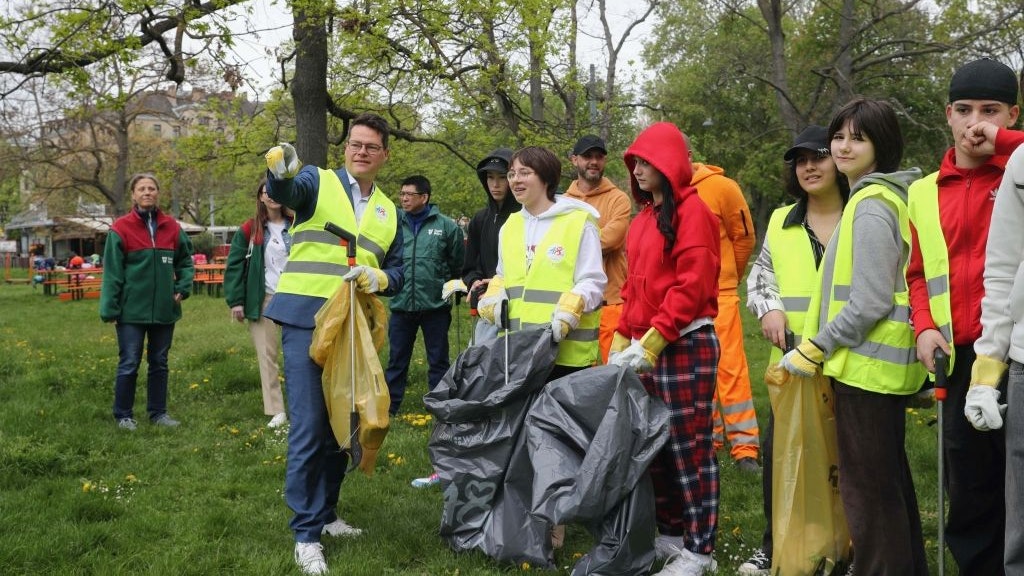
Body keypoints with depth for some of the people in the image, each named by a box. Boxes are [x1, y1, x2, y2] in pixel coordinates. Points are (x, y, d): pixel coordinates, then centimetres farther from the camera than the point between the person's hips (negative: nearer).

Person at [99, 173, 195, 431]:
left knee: (159, 363, 13)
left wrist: (182, 288, 1)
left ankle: (158, 412, 23)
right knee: (129, 365, 2)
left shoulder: (172, 227, 4)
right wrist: (110, 310, -10)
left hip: (164, 310, 4)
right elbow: (112, 272, -7)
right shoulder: (121, 228, -7)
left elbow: (185, 261, 16)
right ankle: (123, 415, 14)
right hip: (131, 311, -4)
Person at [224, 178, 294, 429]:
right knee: (266, 355, 0)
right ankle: (277, 411, 5)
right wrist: (235, 301, -5)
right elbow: (234, 265, 1)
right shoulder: (249, 230, 2)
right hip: (263, 300, -1)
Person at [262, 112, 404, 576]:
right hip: (305, 319, -5)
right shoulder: (318, 181, 1)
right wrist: (280, 172, -46)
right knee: (308, 428, -6)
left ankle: (324, 515, 29)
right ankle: (306, 534, 2)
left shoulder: (389, 212, 15)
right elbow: (286, 192, -23)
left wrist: (378, 278, -9)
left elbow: (397, 273, 14)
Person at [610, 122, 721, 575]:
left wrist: (652, 342, -19)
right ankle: (670, 534, 25)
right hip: (647, 346, 9)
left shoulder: (692, 211, -10)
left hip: (685, 344, -8)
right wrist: (622, 341, 11)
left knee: (689, 446, -2)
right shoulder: (644, 218, 16)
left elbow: (692, 285, -18)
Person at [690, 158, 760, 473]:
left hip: (718, 295, -4)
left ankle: (745, 446, 1)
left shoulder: (721, 187, -7)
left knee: (729, 365, -4)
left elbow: (744, 237, 3)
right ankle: (708, 437, 21)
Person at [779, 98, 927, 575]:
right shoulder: (884, 197, 14)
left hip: (866, 365, -10)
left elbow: (869, 303, -22)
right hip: (883, 363, 10)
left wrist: (813, 350, -13)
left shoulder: (870, 206, -17)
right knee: (890, 480, 19)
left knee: (866, 487, -1)